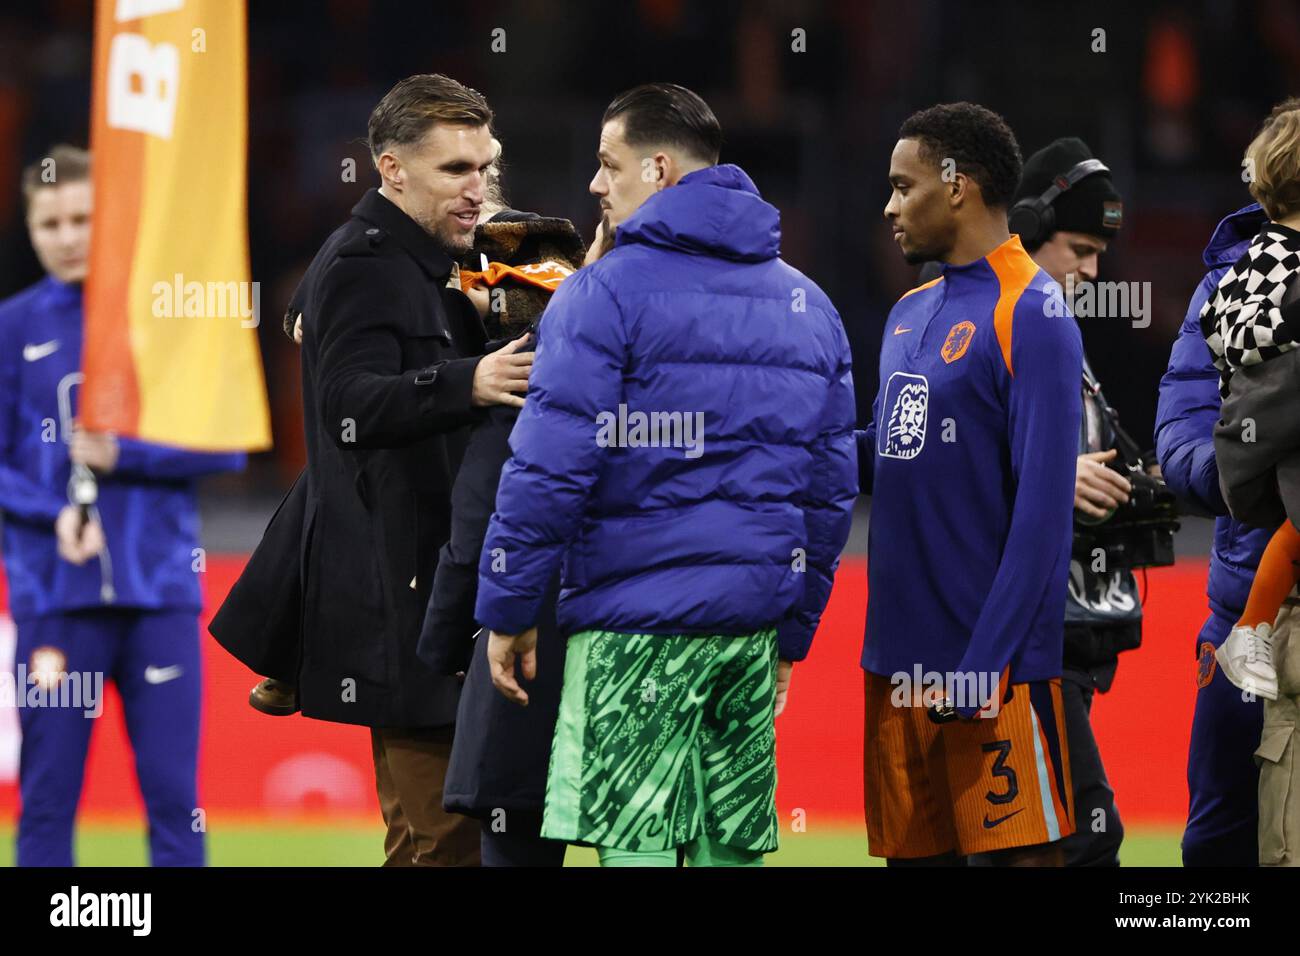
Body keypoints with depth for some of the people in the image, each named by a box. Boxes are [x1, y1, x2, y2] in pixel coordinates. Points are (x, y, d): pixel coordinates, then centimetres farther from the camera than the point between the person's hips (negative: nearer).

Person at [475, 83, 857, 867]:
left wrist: (507, 610, -3)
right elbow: (833, 486, 18)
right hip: (752, 624, 7)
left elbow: (550, 470, -11)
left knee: (634, 843, -7)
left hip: (638, 623, -6)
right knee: (734, 847, 8)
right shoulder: (806, 303, 16)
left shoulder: (606, 293, -6)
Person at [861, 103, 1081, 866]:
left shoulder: (1030, 315, -11)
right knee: (914, 851, 10)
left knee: (1018, 848, -5)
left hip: (992, 661, -8)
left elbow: (1043, 505, -15)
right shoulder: (911, 315, 15)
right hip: (899, 659, 8)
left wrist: (988, 662, -19)